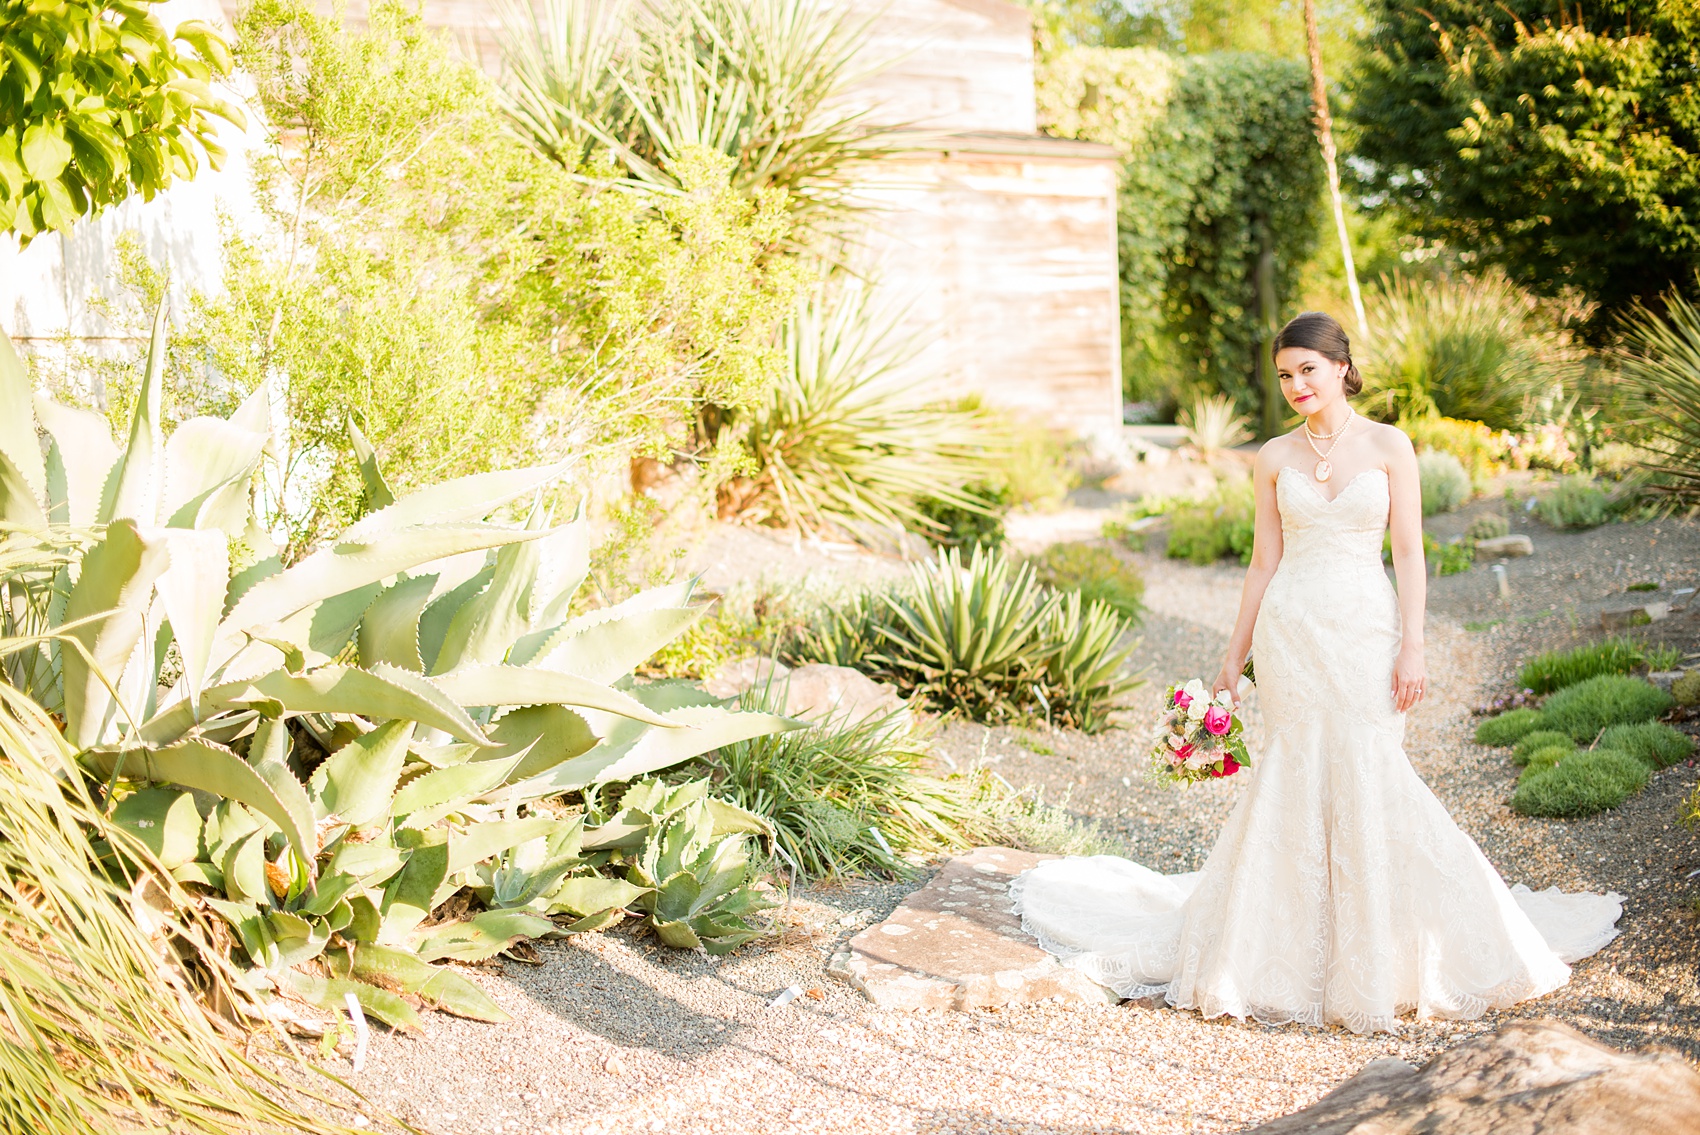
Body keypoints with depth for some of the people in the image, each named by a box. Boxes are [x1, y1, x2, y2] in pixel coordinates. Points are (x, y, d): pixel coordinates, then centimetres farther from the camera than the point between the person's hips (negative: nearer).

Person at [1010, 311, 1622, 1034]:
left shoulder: (1388, 446, 2)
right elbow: (1264, 562, 10)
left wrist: (1412, 646, -9)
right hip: (1290, 631, 2)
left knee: (1368, 778, -3)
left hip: (1365, 630, -1)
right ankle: (1297, 953, 15)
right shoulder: (1275, 459, 7)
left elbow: (1409, 552, -1)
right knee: (1295, 781, 2)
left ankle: (1380, 960, 13)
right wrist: (1235, 655, 8)